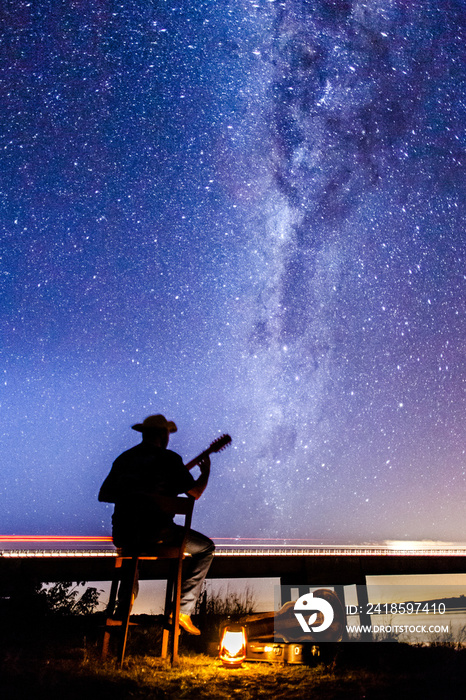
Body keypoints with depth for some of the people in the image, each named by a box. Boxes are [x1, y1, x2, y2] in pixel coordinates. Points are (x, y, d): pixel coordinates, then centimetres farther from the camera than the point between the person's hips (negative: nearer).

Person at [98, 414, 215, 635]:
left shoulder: (124, 458, 9)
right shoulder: (169, 458, -6)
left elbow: (103, 495, 14)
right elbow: (195, 492, -4)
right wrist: (206, 472, 13)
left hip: (122, 537, 5)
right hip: (156, 534, -5)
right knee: (205, 548, 16)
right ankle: (183, 609, 10)